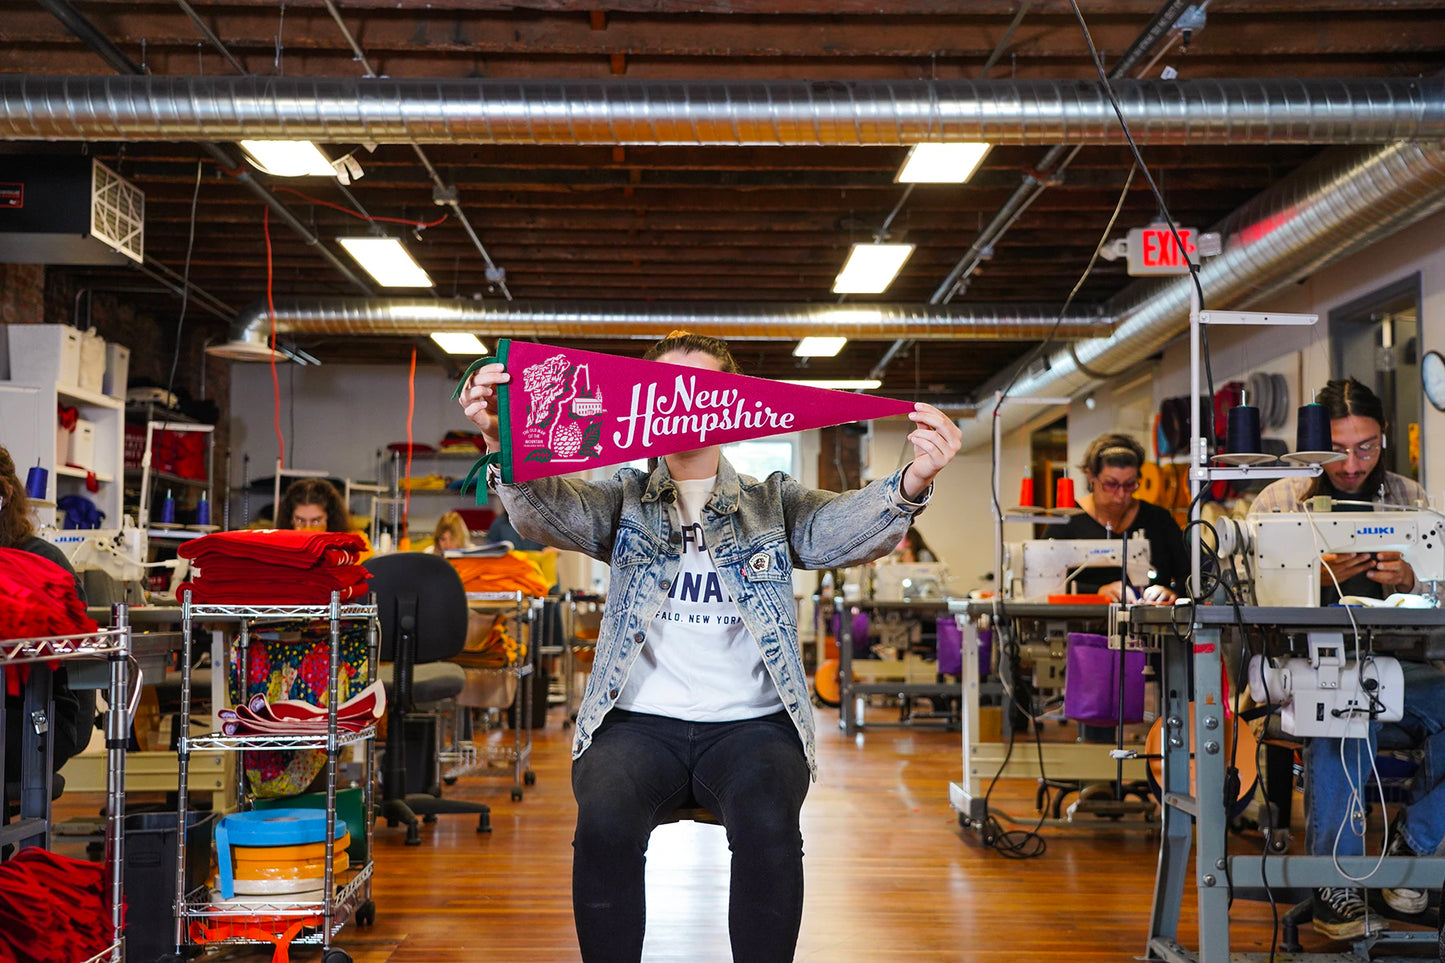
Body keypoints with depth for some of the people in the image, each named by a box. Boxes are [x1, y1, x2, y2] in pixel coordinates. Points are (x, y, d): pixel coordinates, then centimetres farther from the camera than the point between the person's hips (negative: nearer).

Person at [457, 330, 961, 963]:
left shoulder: (776, 504, 12)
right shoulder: (626, 501, 12)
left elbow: (847, 526, -7)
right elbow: (544, 510, -7)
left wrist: (913, 482, -30)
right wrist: (501, 445, -30)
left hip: (752, 722, 0)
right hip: (639, 721, 0)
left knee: (768, 827, -30)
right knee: (605, 822, -29)